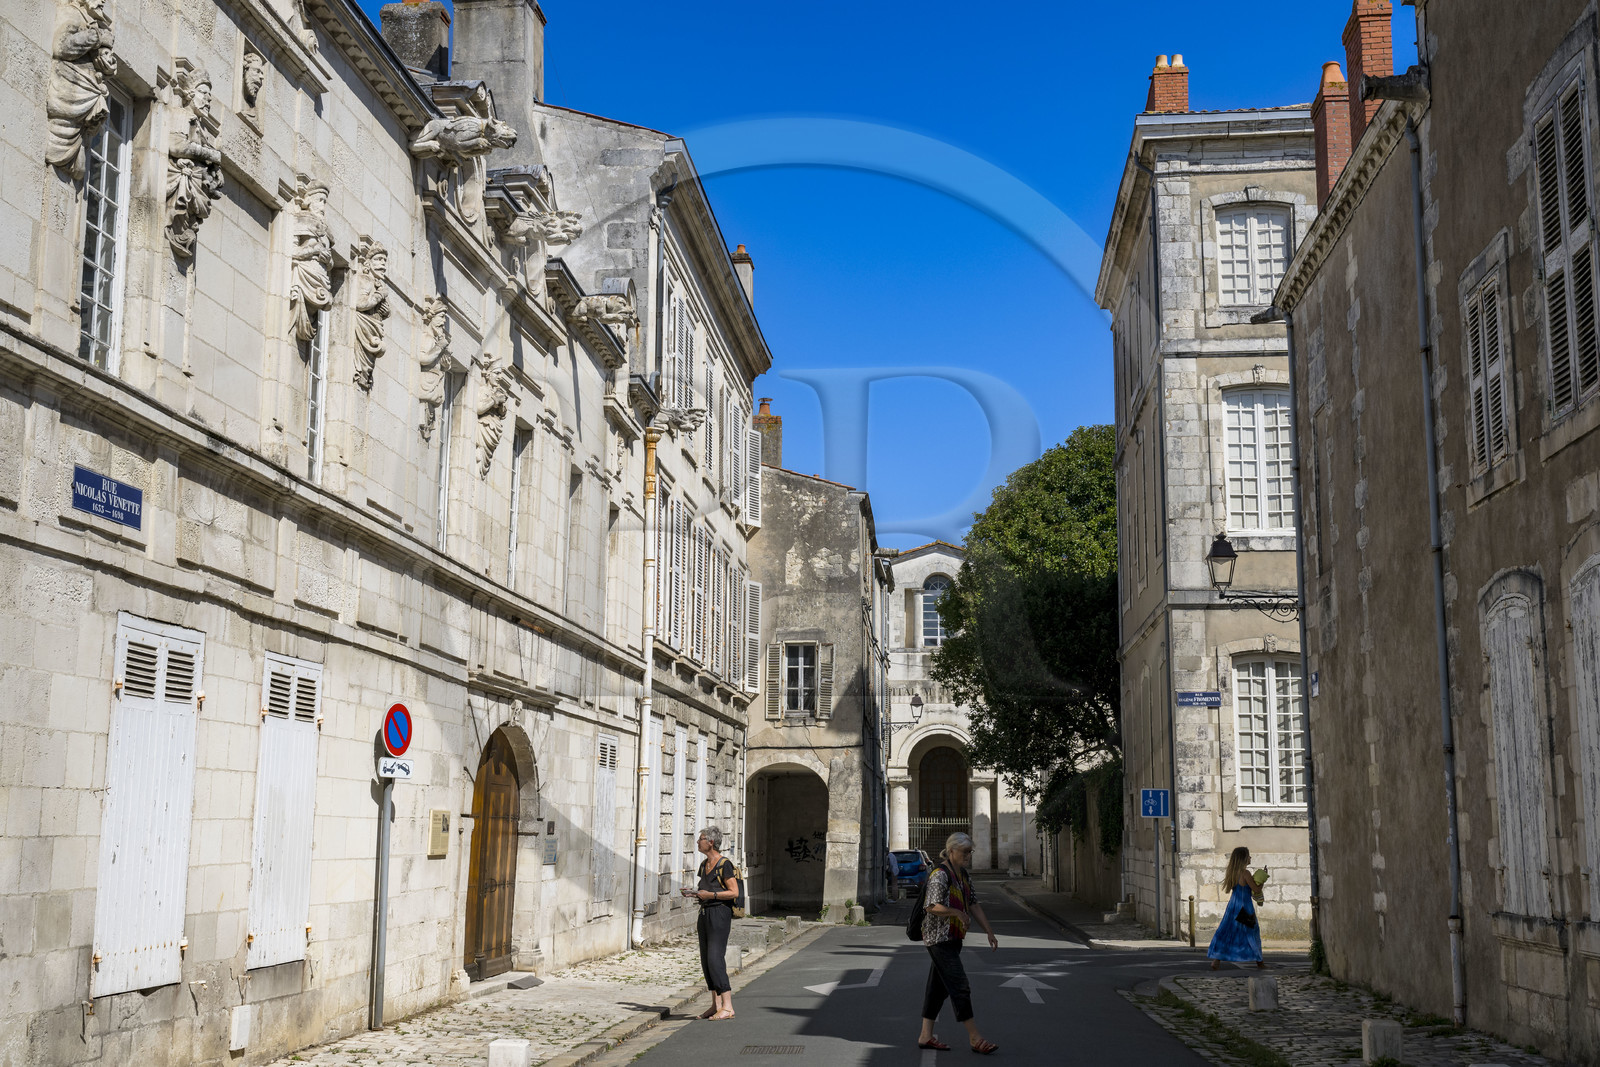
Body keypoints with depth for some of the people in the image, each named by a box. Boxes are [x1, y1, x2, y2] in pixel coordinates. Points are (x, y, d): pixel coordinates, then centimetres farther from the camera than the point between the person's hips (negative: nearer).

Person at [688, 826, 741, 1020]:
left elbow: (734, 892, -13)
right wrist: (694, 893, 7)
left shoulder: (724, 864, -12)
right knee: (706, 960, 8)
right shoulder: (705, 865, 14)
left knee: (715, 959, -14)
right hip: (705, 913, 9)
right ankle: (716, 1005, 14)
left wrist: (710, 895, -20)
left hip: (719, 913, -9)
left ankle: (727, 1007, -12)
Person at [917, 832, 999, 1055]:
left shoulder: (962, 875, 12)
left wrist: (989, 932, 12)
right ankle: (974, 1039, -5)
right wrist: (958, 913, -20)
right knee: (959, 986, -8)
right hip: (939, 938, -9)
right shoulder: (940, 875, -18)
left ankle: (925, 1036, 18)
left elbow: (974, 905, 15)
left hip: (953, 938, 9)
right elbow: (932, 906, -26)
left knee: (939, 987, 12)